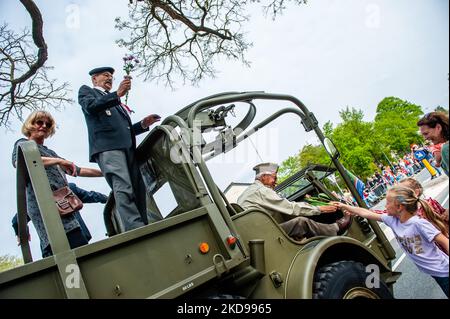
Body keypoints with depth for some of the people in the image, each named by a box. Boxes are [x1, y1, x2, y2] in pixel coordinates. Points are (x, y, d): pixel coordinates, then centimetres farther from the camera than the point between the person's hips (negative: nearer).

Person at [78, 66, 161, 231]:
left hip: (127, 147, 7)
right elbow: (90, 106, -3)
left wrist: (143, 124, 17)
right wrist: (118, 94, -13)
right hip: (107, 145, -7)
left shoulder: (115, 101, 38)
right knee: (124, 188, -24)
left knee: (138, 189, -7)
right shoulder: (86, 90, 22)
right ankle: (136, 230, -33)